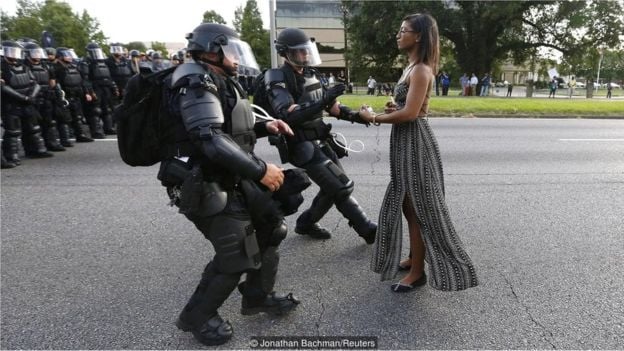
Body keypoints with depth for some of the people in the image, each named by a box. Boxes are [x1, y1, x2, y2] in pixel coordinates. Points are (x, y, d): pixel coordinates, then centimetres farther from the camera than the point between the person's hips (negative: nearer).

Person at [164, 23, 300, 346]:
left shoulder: (220, 83, 14)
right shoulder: (197, 84, -18)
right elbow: (211, 141, -31)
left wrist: (264, 127, 6)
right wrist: (260, 170, -29)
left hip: (233, 180, 10)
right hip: (208, 187, -10)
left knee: (270, 229, 14)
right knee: (236, 255, -6)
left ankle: (257, 297, 32)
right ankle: (196, 317, 17)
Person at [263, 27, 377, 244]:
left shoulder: (311, 75, 10)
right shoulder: (279, 80, -14)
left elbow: (330, 106, 17)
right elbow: (289, 115, -29)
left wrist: (354, 115, 1)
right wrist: (323, 101, -36)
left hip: (321, 141, 8)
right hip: (303, 147, -8)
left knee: (334, 188, 13)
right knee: (342, 187, -9)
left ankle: (306, 223, 30)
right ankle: (368, 230, 4)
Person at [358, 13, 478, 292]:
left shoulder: (421, 70, -16)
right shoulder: (412, 67, 14)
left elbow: (410, 113, -24)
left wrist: (374, 118, -14)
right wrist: (393, 109, -2)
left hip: (415, 142, -10)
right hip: (405, 142, 10)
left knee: (418, 208, -1)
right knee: (408, 205, 17)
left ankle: (418, 271, 10)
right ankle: (414, 258, 31)